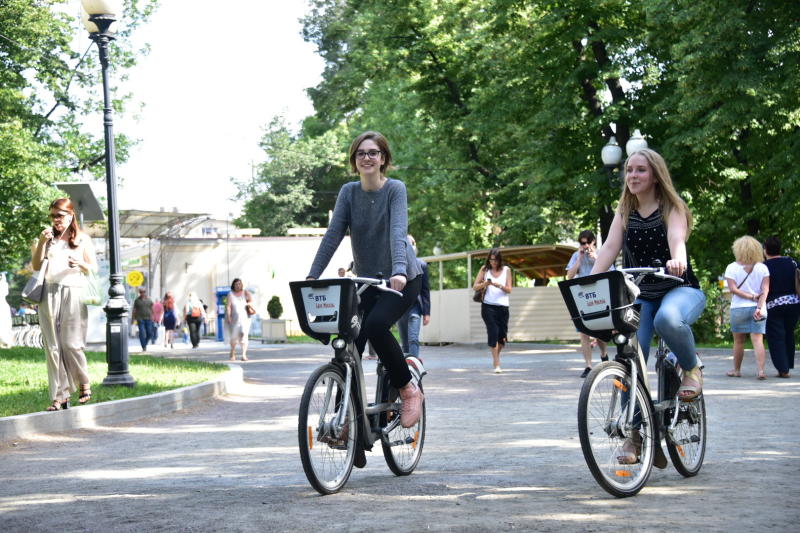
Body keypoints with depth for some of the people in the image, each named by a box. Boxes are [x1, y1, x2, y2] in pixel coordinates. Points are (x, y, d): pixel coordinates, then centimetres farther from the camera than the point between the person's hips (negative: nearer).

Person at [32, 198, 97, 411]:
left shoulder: (83, 240, 10)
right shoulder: (49, 238, 17)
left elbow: (94, 270, 9)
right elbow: (36, 266, 13)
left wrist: (81, 264, -12)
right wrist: (41, 243, -1)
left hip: (73, 293, -3)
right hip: (49, 293, 3)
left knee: (71, 344, -8)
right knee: (53, 346, -2)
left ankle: (85, 384, 16)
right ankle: (59, 396, 0)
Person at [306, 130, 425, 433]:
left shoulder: (395, 189, -11)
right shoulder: (349, 192, 1)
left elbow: (398, 231, -25)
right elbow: (333, 234, -4)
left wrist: (399, 270, -41)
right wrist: (313, 276, -15)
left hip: (401, 281, -5)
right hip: (366, 281, 5)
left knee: (376, 325, -30)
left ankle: (409, 389, -9)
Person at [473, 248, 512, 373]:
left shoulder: (506, 270, 8)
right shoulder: (485, 269, 7)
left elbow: (509, 289, 3)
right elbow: (475, 286, 6)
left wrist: (499, 285, -16)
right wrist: (485, 284, -14)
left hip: (502, 306, 2)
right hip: (488, 306, -2)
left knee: (502, 336, 3)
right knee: (493, 333, -12)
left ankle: (496, 356, 30)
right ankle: (497, 364, -9)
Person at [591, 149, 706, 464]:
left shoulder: (673, 209, -4)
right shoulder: (624, 212, 8)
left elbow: (677, 238, -24)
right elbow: (610, 247, -5)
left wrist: (677, 260, -48)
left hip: (679, 289, -4)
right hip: (640, 295, 4)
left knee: (668, 319, -39)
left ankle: (691, 368, -8)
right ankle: (633, 433, -6)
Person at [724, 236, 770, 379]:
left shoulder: (732, 268, -1)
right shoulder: (762, 268, 2)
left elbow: (733, 289, -10)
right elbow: (765, 289, -7)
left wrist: (752, 297, -8)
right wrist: (760, 306, -14)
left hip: (738, 308, -1)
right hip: (757, 309, 1)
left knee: (738, 341, 11)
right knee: (758, 340, -5)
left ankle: (736, 370, 20)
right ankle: (761, 370, -17)